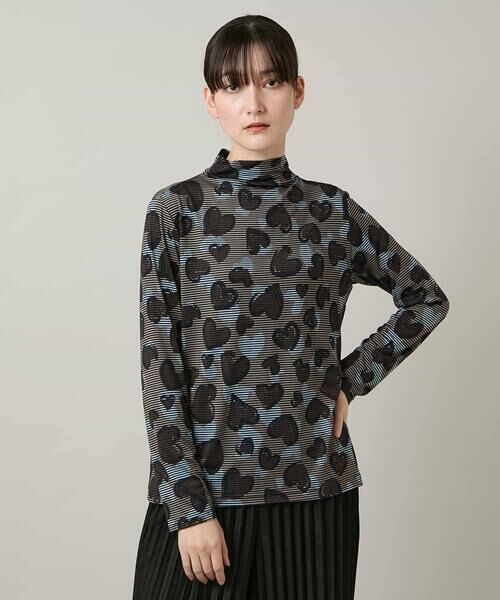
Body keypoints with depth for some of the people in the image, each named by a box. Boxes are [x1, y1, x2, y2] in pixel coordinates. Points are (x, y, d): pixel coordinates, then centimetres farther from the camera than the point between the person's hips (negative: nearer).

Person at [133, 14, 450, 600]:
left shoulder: (333, 211, 4)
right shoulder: (176, 209, -2)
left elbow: (427, 297, 16)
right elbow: (159, 366, -5)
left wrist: (352, 379, 3)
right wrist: (189, 507, -10)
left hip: (314, 489, 2)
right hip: (199, 488, -1)